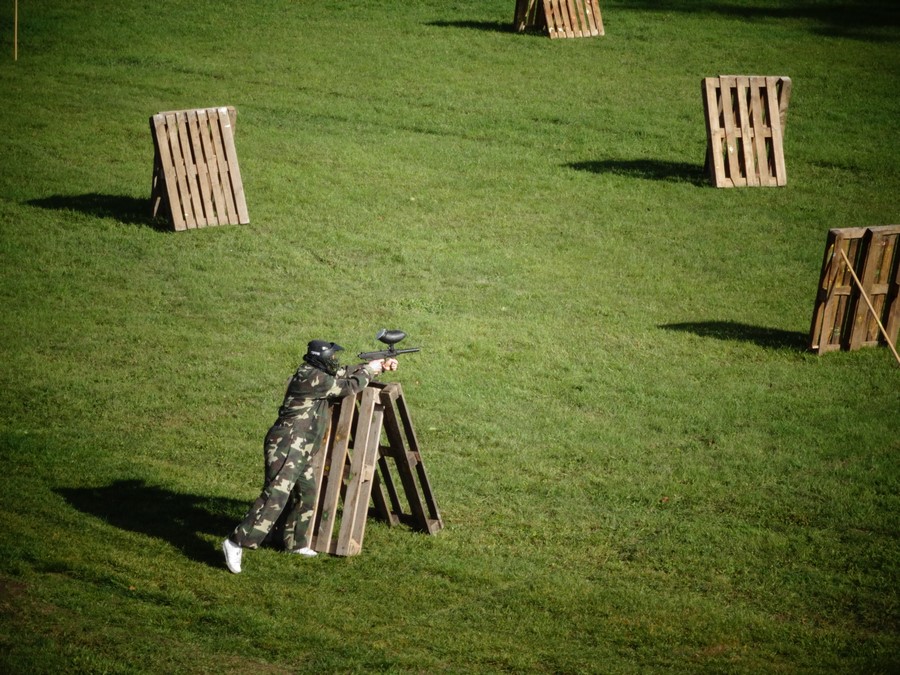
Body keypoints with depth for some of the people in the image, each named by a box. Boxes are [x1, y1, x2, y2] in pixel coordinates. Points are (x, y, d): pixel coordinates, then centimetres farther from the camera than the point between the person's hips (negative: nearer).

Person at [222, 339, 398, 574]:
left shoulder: (318, 374, 14)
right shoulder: (313, 378, -15)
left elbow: (345, 373, 27)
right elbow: (349, 386, -11)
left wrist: (381, 366, 22)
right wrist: (369, 370, 6)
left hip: (300, 452, 11)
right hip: (286, 447, -11)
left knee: (307, 495, 20)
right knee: (275, 497, -18)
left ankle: (295, 543, 35)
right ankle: (236, 544, -24)